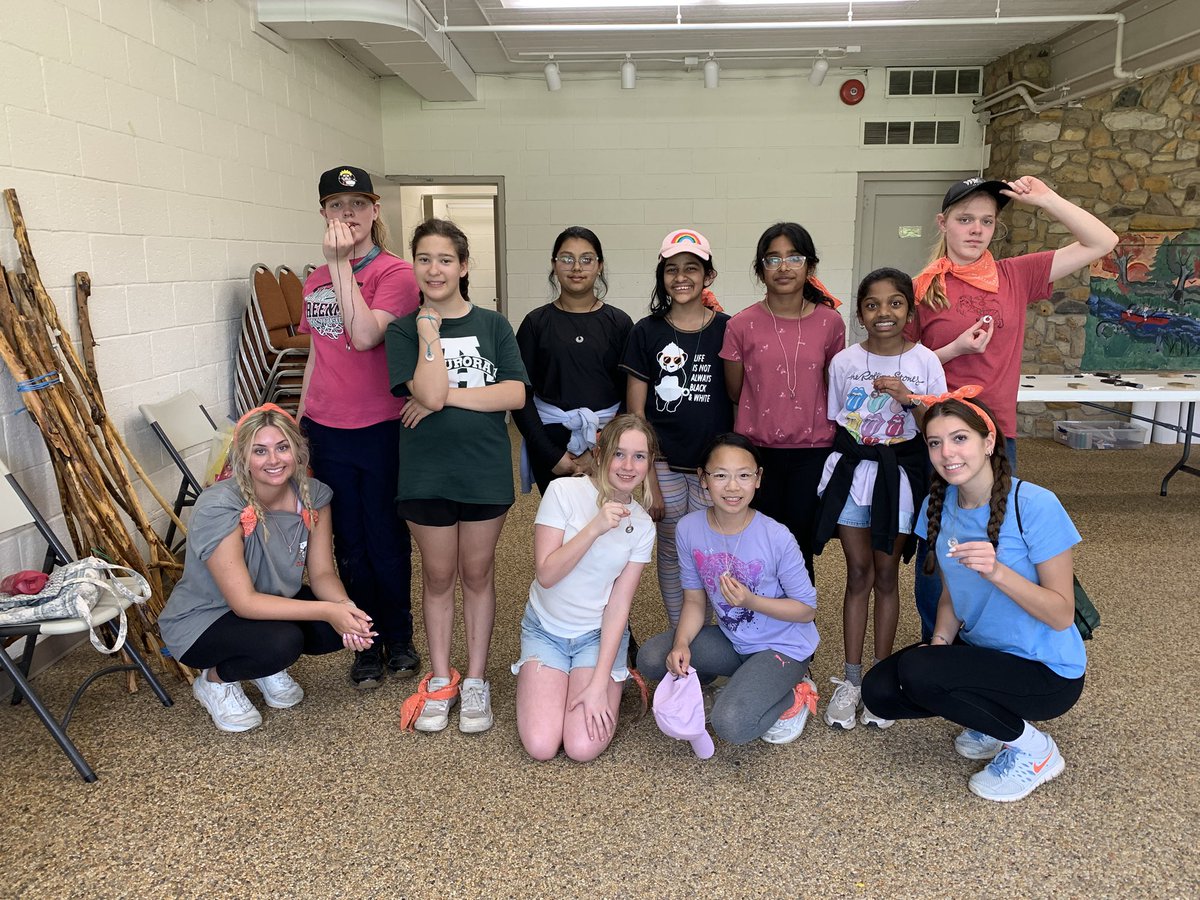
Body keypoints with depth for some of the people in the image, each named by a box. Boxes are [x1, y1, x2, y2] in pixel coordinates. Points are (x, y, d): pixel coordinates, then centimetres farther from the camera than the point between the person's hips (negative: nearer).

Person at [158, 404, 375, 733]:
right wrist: (326, 611, -39)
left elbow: (322, 573, -10)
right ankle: (214, 680, -1)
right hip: (201, 620, -6)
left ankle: (269, 668, 9)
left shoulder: (313, 494, -13)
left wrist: (345, 606, -33)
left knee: (346, 624, -18)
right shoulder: (219, 508, -29)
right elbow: (244, 602, -32)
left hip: (271, 602, 6)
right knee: (282, 641, -34)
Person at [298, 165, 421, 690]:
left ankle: (399, 639, 27)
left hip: (382, 429, -5)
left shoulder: (395, 273, -9)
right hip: (328, 430, 5)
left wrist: (341, 266, -22)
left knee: (387, 543, 7)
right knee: (349, 545, 13)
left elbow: (365, 336, -24)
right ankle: (366, 644, 28)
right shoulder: (315, 282, 10)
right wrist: (300, 422, 17)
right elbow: (317, 355, 17)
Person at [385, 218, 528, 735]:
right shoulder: (404, 331, -2)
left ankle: (476, 681, 26)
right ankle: (439, 681, 28)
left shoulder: (493, 326, 2)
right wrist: (429, 330, -16)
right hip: (427, 473, 0)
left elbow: (516, 395, -10)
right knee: (438, 576, 12)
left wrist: (448, 396, -15)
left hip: (485, 470, 1)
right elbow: (429, 393, -18)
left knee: (478, 574, 12)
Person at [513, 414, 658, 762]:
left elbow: (619, 605, -8)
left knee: (584, 748, -16)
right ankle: (542, 681, 15)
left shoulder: (642, 526, -5)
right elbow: (546, 574, -18)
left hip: (599, 634, 1)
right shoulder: (563, 491, -14)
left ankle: (614, 680, 13)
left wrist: (599, 683, -15)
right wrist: (595, 528, -30)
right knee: (540, 746, -15)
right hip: (545, 628, -1)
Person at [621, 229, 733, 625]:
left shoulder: (726, 330, 0)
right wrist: (648, 479, -4)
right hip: (664, 462, 0)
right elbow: (635, 409, 1)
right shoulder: (646, 332, 0)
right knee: (671, 551, 11)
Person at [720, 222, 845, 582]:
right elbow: (734, 392, 5)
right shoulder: (742, 325, -5)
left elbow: (835, 388, 10)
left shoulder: (830, 322, -1)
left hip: (811, 452, 1)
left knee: (800, 547, 9)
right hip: (757, 451, 0)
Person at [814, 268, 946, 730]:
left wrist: (908, 398, -20)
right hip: (851, 472, 1)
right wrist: (843, 466, 1)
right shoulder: (844, 362, -2)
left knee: (886, 575, 8)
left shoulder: (925, 361, -6)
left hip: (900, 475, -1)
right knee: (858, 574, 7)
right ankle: (851, 679, 16)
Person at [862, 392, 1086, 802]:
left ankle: (1033, 748, -2)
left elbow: (1062, 615, -20)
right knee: (878, 691, -10)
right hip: (980, 650, 6)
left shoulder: (1035, 505, -23)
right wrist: (940, 642, -10)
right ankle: (994, 720, 13)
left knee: (917, 673, -27)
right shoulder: (938, 506, -4)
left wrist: (996, 571, -35)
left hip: (1047, 671, -6)